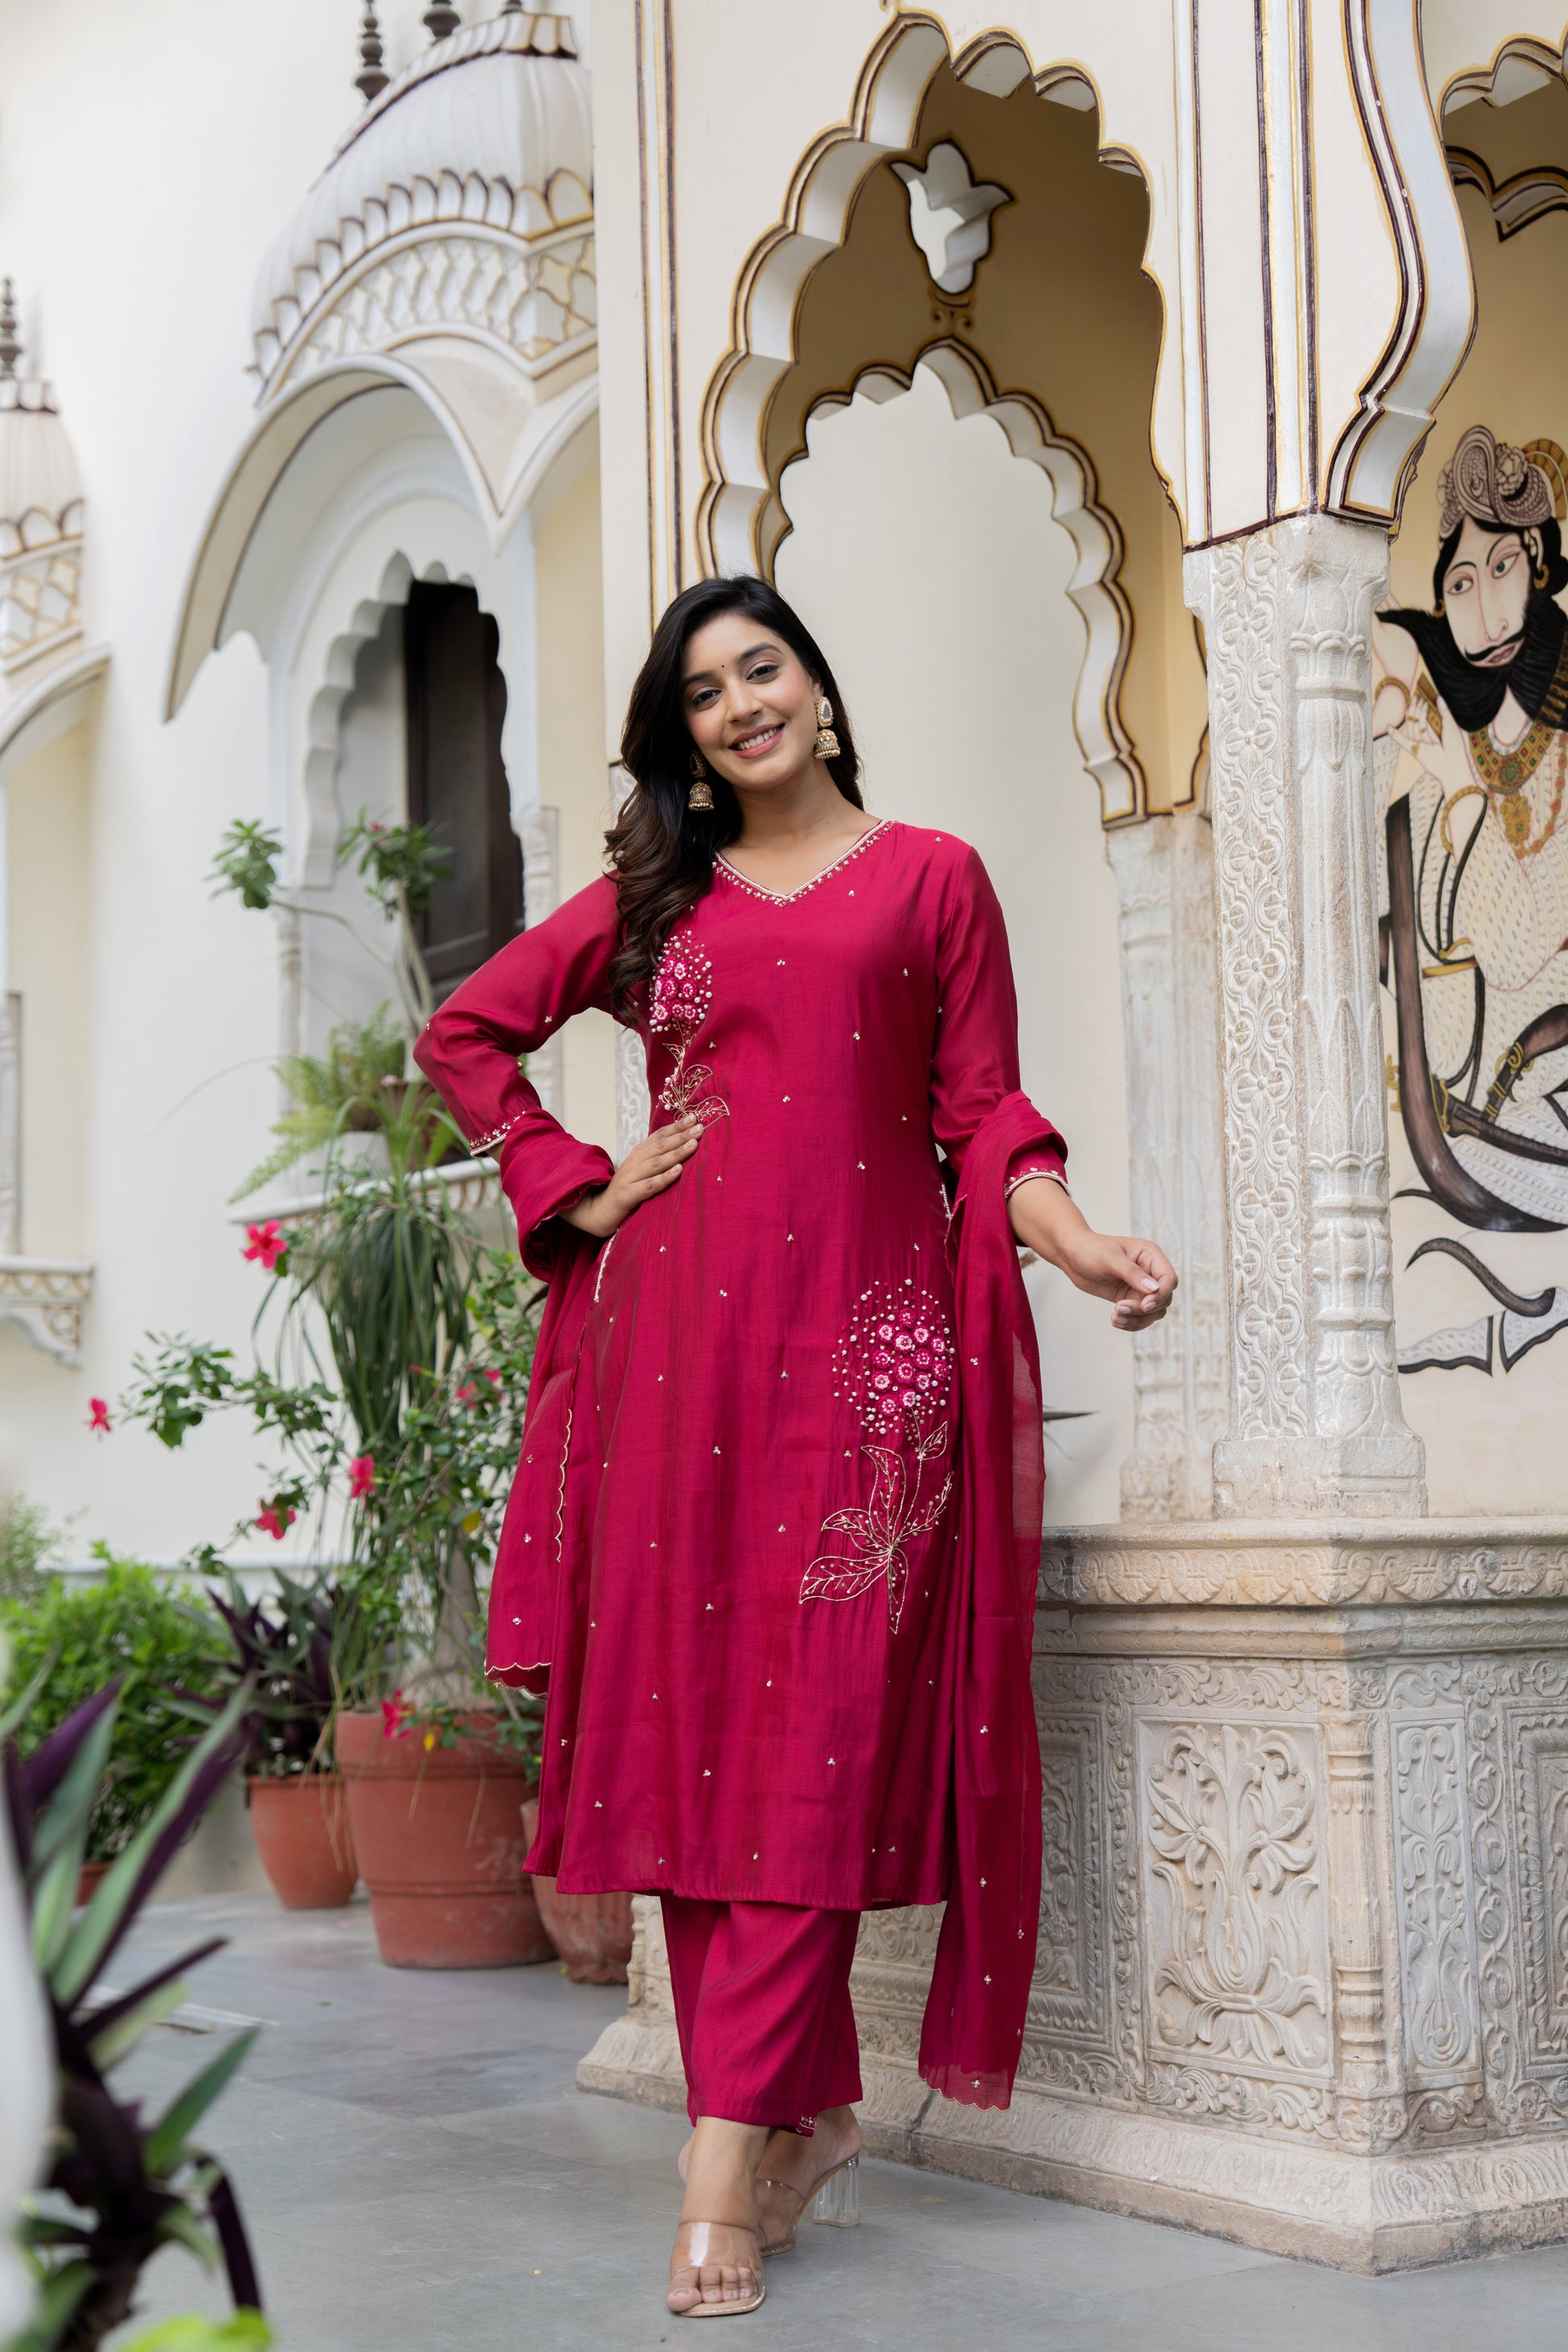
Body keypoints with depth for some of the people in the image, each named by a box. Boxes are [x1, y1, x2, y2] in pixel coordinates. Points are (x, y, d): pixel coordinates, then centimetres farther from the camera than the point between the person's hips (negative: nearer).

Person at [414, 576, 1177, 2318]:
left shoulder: (931, 877, 12)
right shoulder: (650, 897, 17)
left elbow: (981, 1114, 7)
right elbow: (465, 1032, 24)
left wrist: (1078, 1243, -11)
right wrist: (577, 1190, 10)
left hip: (864, 1338, -2)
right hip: (683, 1332, 3)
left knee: (822, 1733, -10)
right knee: (690, 1715, -1)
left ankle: (731, 2151, -11)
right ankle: (812, 2112, 11)